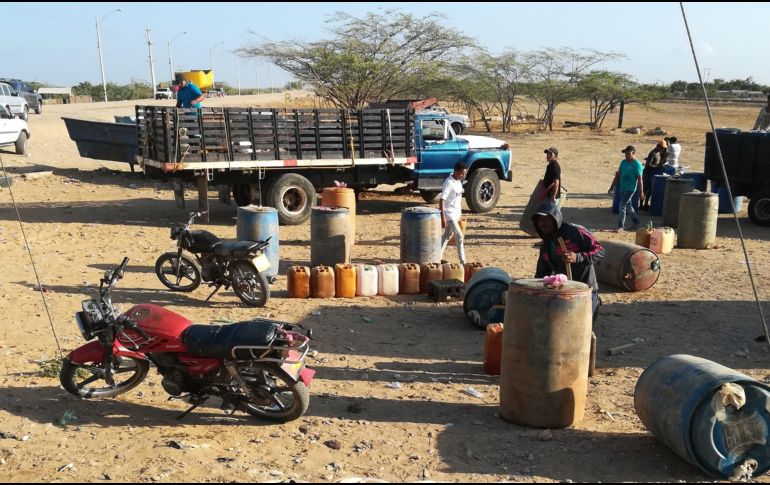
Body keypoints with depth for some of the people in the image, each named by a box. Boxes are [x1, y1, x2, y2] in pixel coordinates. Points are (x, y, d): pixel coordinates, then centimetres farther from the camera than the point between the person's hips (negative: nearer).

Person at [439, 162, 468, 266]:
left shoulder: (459, 181, 6)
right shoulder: (448, 183, -20)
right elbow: (442, 200, -22)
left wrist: (460, 211, 20)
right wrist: (443, 217, -25)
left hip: (456, 213, 9)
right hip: (449, 214, -9)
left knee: (447, 235, 15)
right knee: (459, 236, -10)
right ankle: (463, 262, -6)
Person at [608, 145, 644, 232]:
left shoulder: (637, 164, -11)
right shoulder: (623, 162, 10)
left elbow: (640, 179, -12)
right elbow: (618, 175, 15)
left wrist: (641, 191, -12)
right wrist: (612, 186, 15)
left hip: (630, 188, -8)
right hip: (622, 187, 8)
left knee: (622, 205, -13)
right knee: (628, 206, 17)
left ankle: (621, 226, -9)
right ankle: (636, 222, 32)